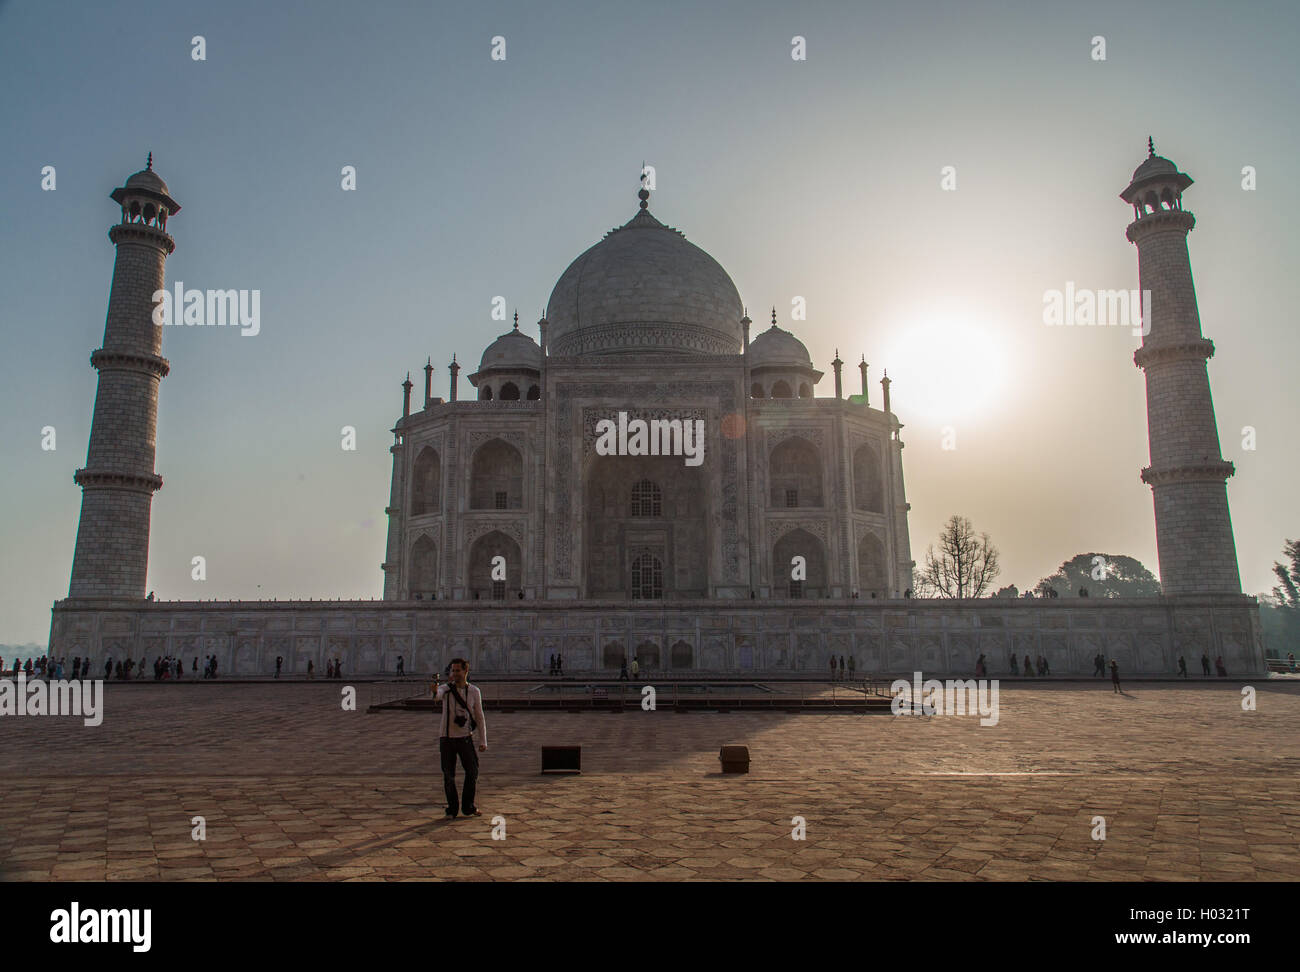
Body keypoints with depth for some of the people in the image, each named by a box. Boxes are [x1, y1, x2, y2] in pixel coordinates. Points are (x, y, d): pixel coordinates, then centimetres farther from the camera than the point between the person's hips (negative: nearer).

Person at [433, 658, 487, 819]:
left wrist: (483, 741, 0)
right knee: (448, 776, 4)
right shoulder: (446, 688, -6)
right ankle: (452, 809, 20)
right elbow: (437, 693, -31)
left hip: (465, 738, 1)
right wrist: (435, 690, -57)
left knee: (472, 772, 0)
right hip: (447, 739, -1)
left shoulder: (474, 691, -2)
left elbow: (479, 717, 3)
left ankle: (468, 807, 18)